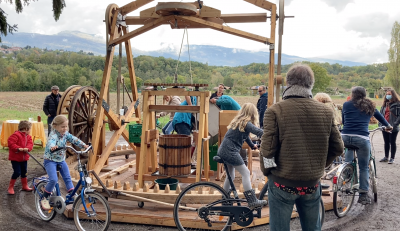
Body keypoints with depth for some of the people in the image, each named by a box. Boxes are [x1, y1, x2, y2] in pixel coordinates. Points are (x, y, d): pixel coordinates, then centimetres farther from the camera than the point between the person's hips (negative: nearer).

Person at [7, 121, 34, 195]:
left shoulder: (28, 137, 8)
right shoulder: (16, 135, -16)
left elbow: (30, 144, -2)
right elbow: (10, 143, -24)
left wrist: (27, 148, -23)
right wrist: (18, 148, -31)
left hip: (24, 158, 8)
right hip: (15, 158, -7)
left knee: (24, 172, 16)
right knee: (17, 172, -9)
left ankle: (25, 186, 29)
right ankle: (10, 187, 7)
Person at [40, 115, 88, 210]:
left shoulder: (65, 134, -3)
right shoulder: (53, 135, -24)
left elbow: (74, 139, -10)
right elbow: (50, 142, -44)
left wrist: (83, 145, -27)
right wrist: (52, 147, -68)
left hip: (61, 160, 7)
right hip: (50, 160, -7)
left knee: (67, 177, 4)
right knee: (53, 180, -18)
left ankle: (72, 195, 13)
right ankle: (44, 199, 0)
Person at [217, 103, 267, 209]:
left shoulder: (238, 121, 17)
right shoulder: (246, 123, -11)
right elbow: (259, 132, -23)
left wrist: (253, 145, 37)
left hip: (223, 151, 10)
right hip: (230, 152, -10)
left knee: (230, 176, 19)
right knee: (245, 173, -3)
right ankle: (252, 201, -2)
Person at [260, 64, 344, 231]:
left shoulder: (275, 111, -14)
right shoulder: (326, 112, -2)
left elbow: (267, 150, -15)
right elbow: (337, 148, 3)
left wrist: (266, 171, 3)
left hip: (283, 184, -3)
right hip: (312, 184, 4)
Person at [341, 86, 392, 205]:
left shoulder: (346, 104, 14)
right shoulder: (370, 106, 18)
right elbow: (379, 116, 35)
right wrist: (388, 126, 55)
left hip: (345, 136, 1)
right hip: (362, 138, -1)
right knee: (364, 168, 9)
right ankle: (363, 195, 11)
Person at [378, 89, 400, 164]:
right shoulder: (384, 105, 14)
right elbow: (381, 114, 18)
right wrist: (380, 123, 6)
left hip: (393, 128, -6)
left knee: (392, 142, 2)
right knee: (386, 142, 13)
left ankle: (392, 158, 10)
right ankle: (386, 157, 22)